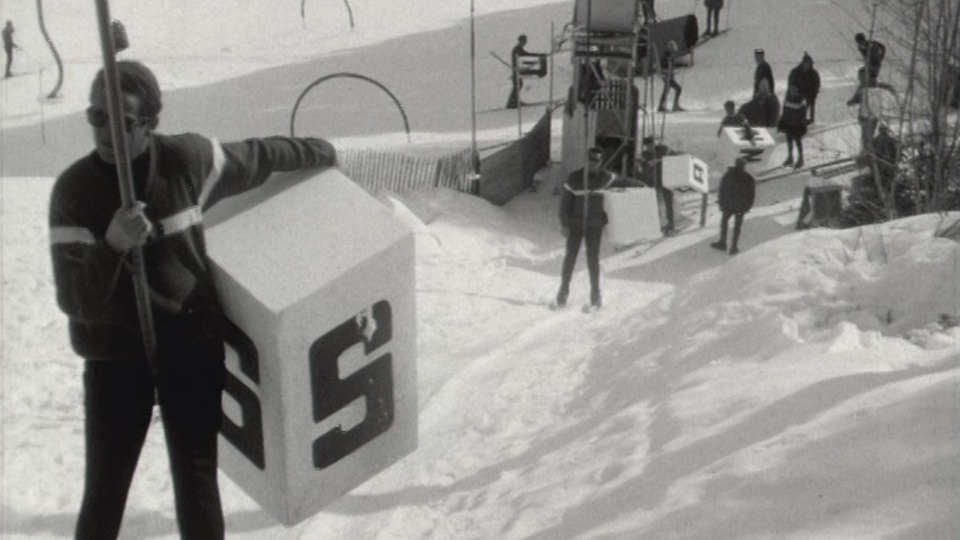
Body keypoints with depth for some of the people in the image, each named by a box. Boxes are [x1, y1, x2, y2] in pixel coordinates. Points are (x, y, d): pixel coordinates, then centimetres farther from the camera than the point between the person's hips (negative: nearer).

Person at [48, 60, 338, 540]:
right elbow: (75, 300, -18)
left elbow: (254, 158, 12)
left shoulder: (188, 159, -9)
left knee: (196, 487, 5)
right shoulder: (74, 189, -13)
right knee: (104, 493, -1)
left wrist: (317, 152, 28)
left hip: (192, 343, 1)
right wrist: (112, 245, -36)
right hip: (115, 354, -1)